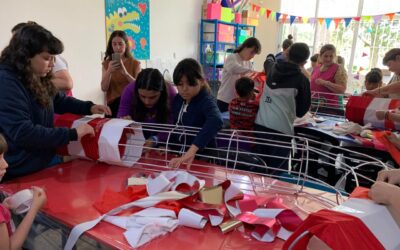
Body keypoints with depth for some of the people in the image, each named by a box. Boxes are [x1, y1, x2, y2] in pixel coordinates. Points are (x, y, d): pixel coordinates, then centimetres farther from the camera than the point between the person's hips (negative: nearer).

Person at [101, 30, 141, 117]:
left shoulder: (135, 63, 1)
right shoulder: (107, 63, 7)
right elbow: (104, 88, -2)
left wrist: (126, 73, -25)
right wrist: (109, 71, -20)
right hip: (113, 104, 1)